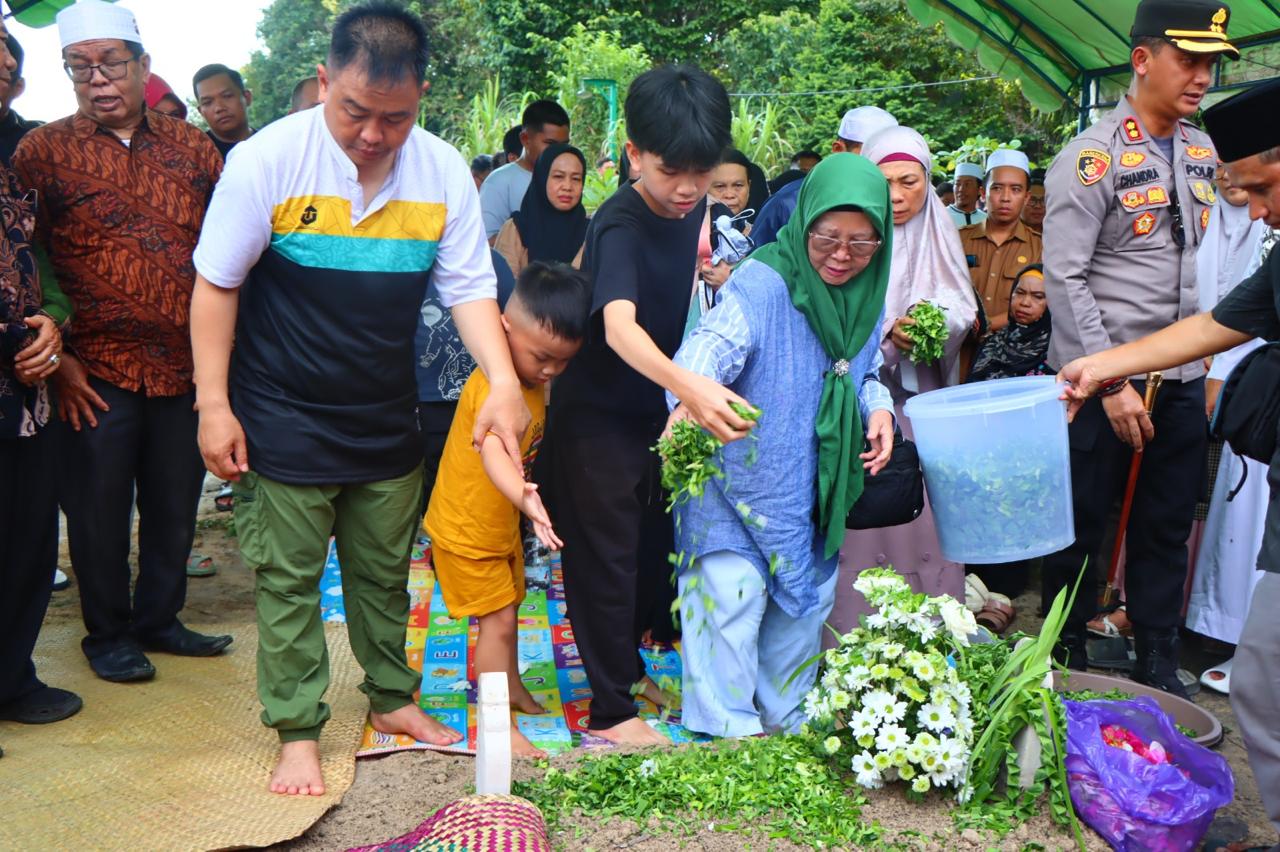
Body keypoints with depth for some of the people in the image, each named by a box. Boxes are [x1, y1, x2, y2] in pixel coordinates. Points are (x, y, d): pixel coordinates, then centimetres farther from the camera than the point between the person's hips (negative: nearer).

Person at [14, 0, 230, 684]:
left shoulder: (191, 147, 7)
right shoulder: (42, 151, 1)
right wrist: (57, 358, -7)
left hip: (187, 368, 3)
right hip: (95, 372, -2)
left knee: (175, 503, 12)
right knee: (99, 509, 8)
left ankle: (159, 617, 31)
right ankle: (107, 633, 26)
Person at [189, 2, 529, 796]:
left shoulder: (444, 171, -7)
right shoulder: (269, 159, -15)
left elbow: (469, 288, -4)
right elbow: (217, 285, -8)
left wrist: (504, 380, -20)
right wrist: (214, 405, -11)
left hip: (387, 423, 3)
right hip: (284, 422, -3)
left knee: (384, 572, 17)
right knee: (288, 580, 5)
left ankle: (393, 698, 36)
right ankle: (298, 731, 21)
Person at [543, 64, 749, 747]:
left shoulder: (693, 211, -3)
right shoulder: (619, 224, -26)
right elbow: (619, 327, -44)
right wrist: (687, 385, -59)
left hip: (654, 410, 8)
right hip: (596, 418, -8)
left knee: (654, 547, 19)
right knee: (606, 558, 2)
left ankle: (626, 663, 40)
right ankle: (610, 710, 16)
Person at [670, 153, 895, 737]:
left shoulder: (869, 296, 4)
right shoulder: (763, 281, -18)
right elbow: (714, 341, -33)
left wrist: (878, 410, -4)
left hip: (817, 488, 7)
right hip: (742, 472, -6)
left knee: (808, 595, 16)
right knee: (733, 592, -8)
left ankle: (787, 717, 35)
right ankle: (728, 727, 10)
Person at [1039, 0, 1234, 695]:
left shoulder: (1202, 152, 10)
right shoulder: (1091, 159, -11)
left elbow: (1205, 266, 16)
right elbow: (1065, 279, -14)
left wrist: (1207, 368, 11)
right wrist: (1111, 383, -16)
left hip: (1181, 380, 6)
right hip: (1099, 380, -6)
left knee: (1167, 528, 12)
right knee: (1082, 526, 6)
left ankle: (1157, 665, 26)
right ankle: (1068, 658, 23)